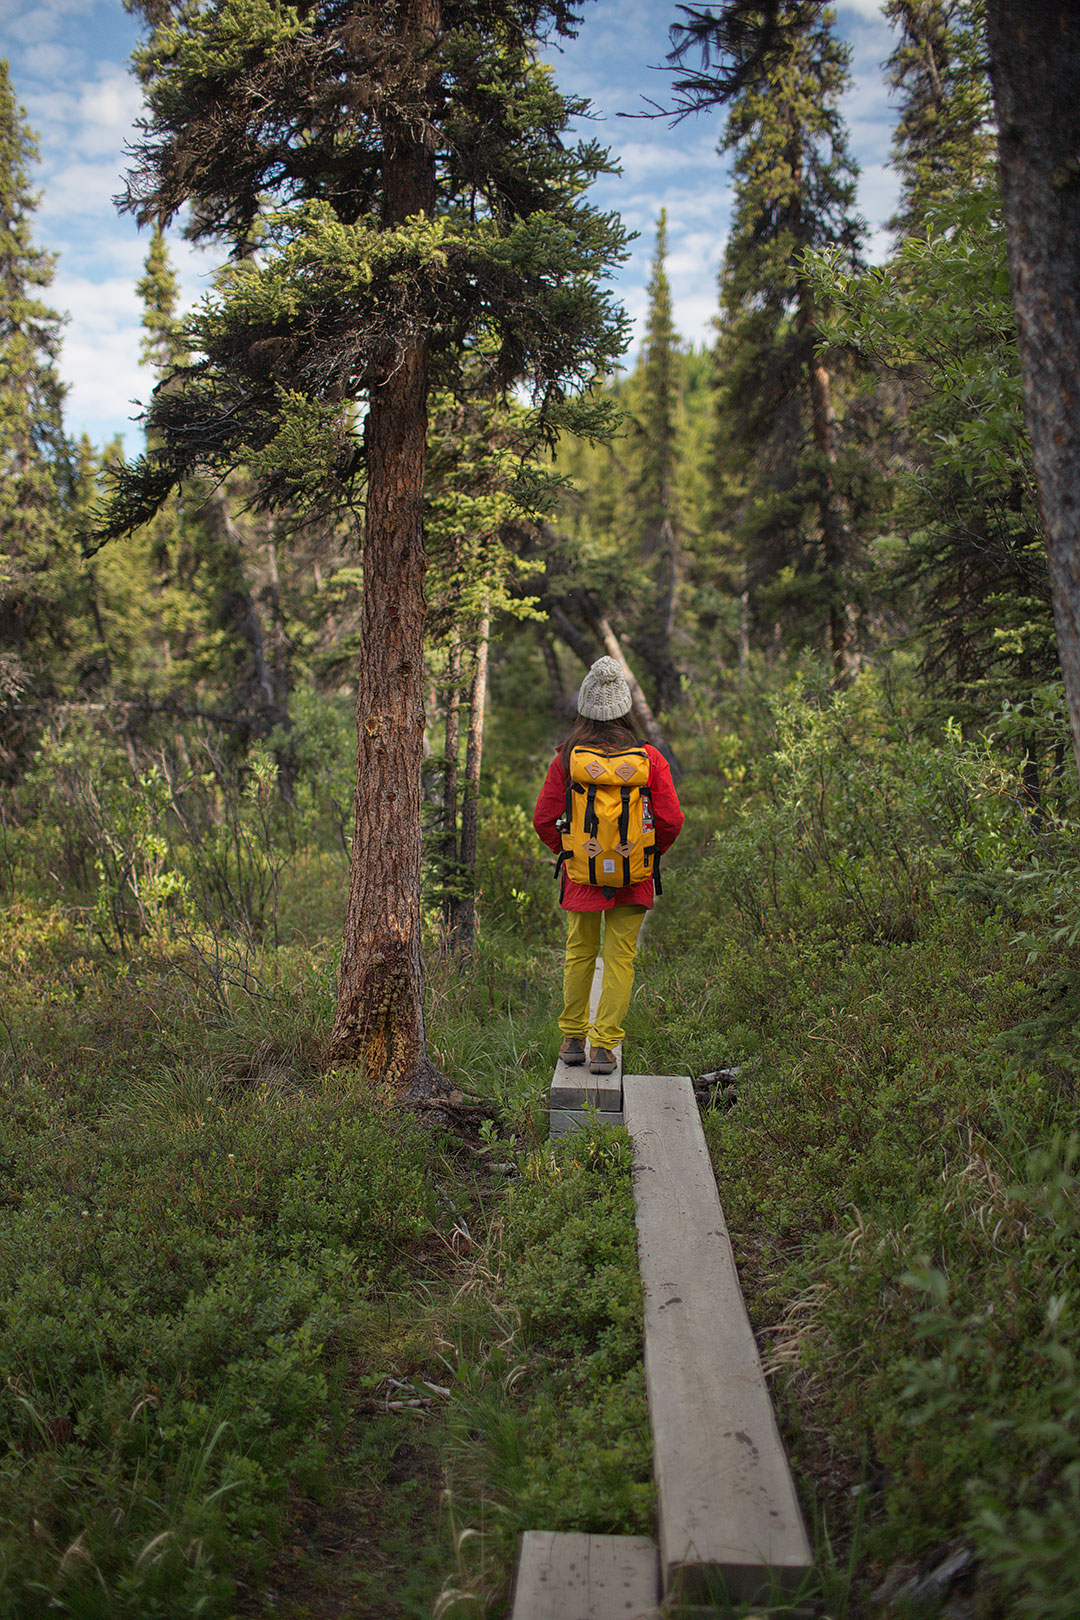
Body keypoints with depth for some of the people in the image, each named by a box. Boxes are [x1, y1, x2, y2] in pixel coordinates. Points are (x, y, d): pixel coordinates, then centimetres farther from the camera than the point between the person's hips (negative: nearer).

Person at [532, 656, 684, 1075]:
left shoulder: (566, 759, -6)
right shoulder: (649, 758, -7)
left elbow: (543, 819, -3)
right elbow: (671, 819, -5)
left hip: (581, 873, 1)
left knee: (579, 953, 16)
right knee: (620, 958, 6)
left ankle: (573, 1039, 25)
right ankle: (604, 1046, 5)